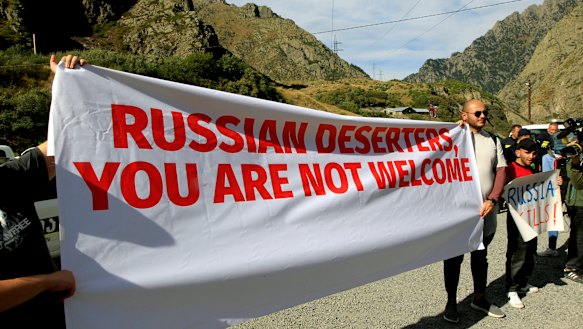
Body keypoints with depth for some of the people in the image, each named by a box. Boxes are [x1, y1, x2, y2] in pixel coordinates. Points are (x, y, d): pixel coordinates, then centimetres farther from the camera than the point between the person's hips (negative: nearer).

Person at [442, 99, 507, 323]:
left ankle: (479, 298, 34)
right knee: (454, 257, 5)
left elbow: (501, 171, 4)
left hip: (486, 211, 5)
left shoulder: (493, 140, 10)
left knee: (480, 255, 18)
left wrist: (492, 199, -8)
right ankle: (451, 301, 19)